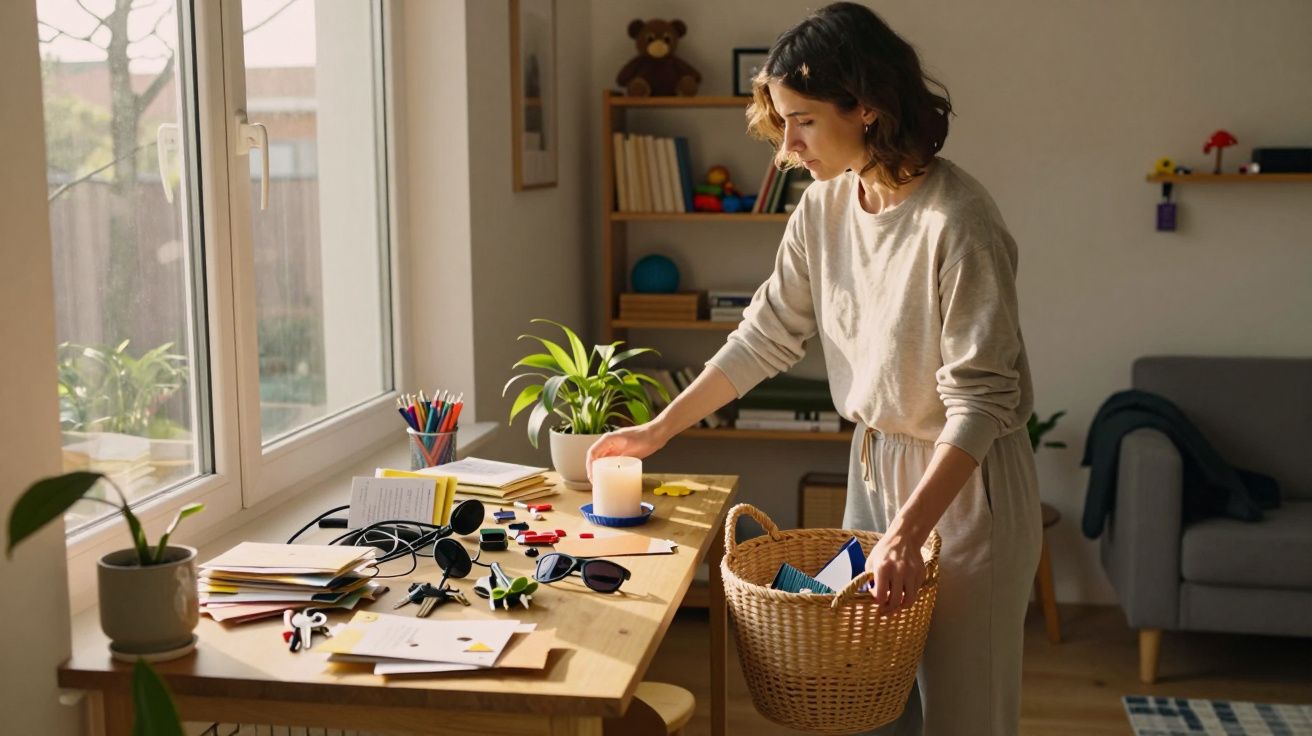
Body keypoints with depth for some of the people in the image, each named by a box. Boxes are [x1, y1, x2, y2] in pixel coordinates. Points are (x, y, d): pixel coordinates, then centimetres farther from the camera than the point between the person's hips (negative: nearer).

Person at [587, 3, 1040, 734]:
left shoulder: (957, 221, -24)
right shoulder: (825, 205, -2)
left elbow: (979, 400, -23)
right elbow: (766, 336, 7)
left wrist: (907, 533, -27)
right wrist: (658, 430, 6)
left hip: (966, 478, -6)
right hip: (874, 461, 7)